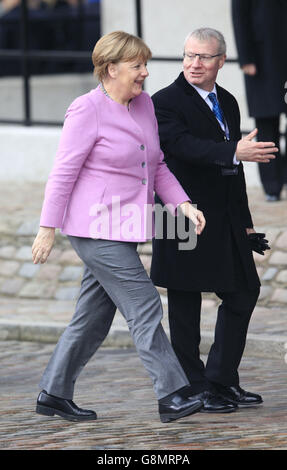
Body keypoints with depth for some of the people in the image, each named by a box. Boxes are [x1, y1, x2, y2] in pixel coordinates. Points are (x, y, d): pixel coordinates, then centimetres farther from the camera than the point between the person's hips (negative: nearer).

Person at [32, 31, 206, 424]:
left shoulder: (145, 105, 11)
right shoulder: (87, 110, -12)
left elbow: (157, 166, 18)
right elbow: (64, 172, -11)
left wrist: (183, 204, 4)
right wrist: (48, 229, -11)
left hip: (123, 229, 8)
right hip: (96, 229, -8)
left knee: (94, 317, 12)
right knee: (145, 308, -11)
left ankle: (54, 395, 21)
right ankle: (171, 396, -10)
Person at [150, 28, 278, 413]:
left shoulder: (228, 103, 14)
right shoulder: (166, 102, -9)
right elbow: (185, 145, -26)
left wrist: (244, 220, 17)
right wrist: (235, 151, -38)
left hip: (225, 220, 7)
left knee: (244, 291, 7)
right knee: (185, 306, 0)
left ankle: (221, 381, 17)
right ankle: (194, 388, 8)